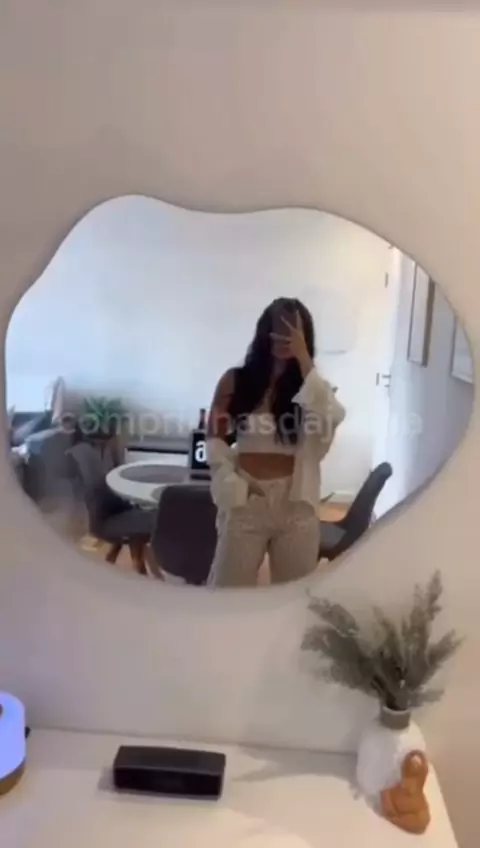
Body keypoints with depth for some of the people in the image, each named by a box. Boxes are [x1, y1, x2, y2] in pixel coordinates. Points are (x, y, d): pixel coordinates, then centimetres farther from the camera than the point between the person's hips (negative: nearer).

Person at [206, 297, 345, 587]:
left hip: (296, 501, 1)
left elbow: (330, 419, -20)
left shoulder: (311, 387, 2)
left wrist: (303, 359, -19)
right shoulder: (235, 381, 1)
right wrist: (230, 480, -11)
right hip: (245, 500, -1)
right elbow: (215, 438, 3)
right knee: (228, 586, 8)